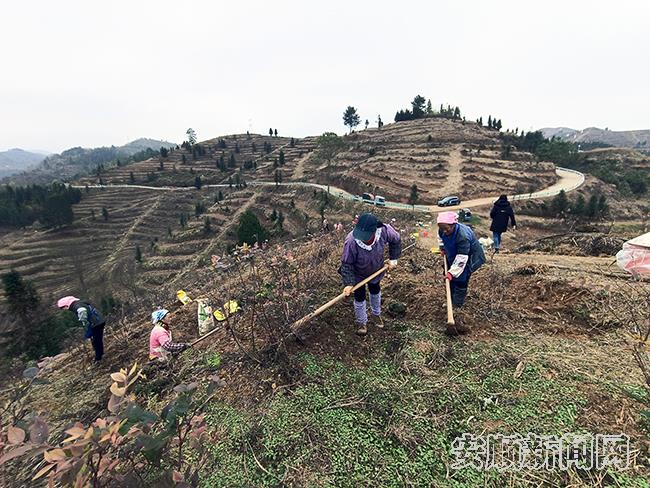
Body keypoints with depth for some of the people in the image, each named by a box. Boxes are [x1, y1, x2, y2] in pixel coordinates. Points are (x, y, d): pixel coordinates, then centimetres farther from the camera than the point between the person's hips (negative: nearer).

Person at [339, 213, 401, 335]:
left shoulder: (384, 230, -36)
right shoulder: (351, 241, -43)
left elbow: (396, 240, -11)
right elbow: (346, 264, -27)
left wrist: (393, 259, -7)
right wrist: (348, 283, -30)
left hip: (376, 270, 4)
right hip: (358, 274, -3)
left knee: (375, 292, 27)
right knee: (360, 298, 10)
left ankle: (376, 314, 57)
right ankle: (361, 322, 41)